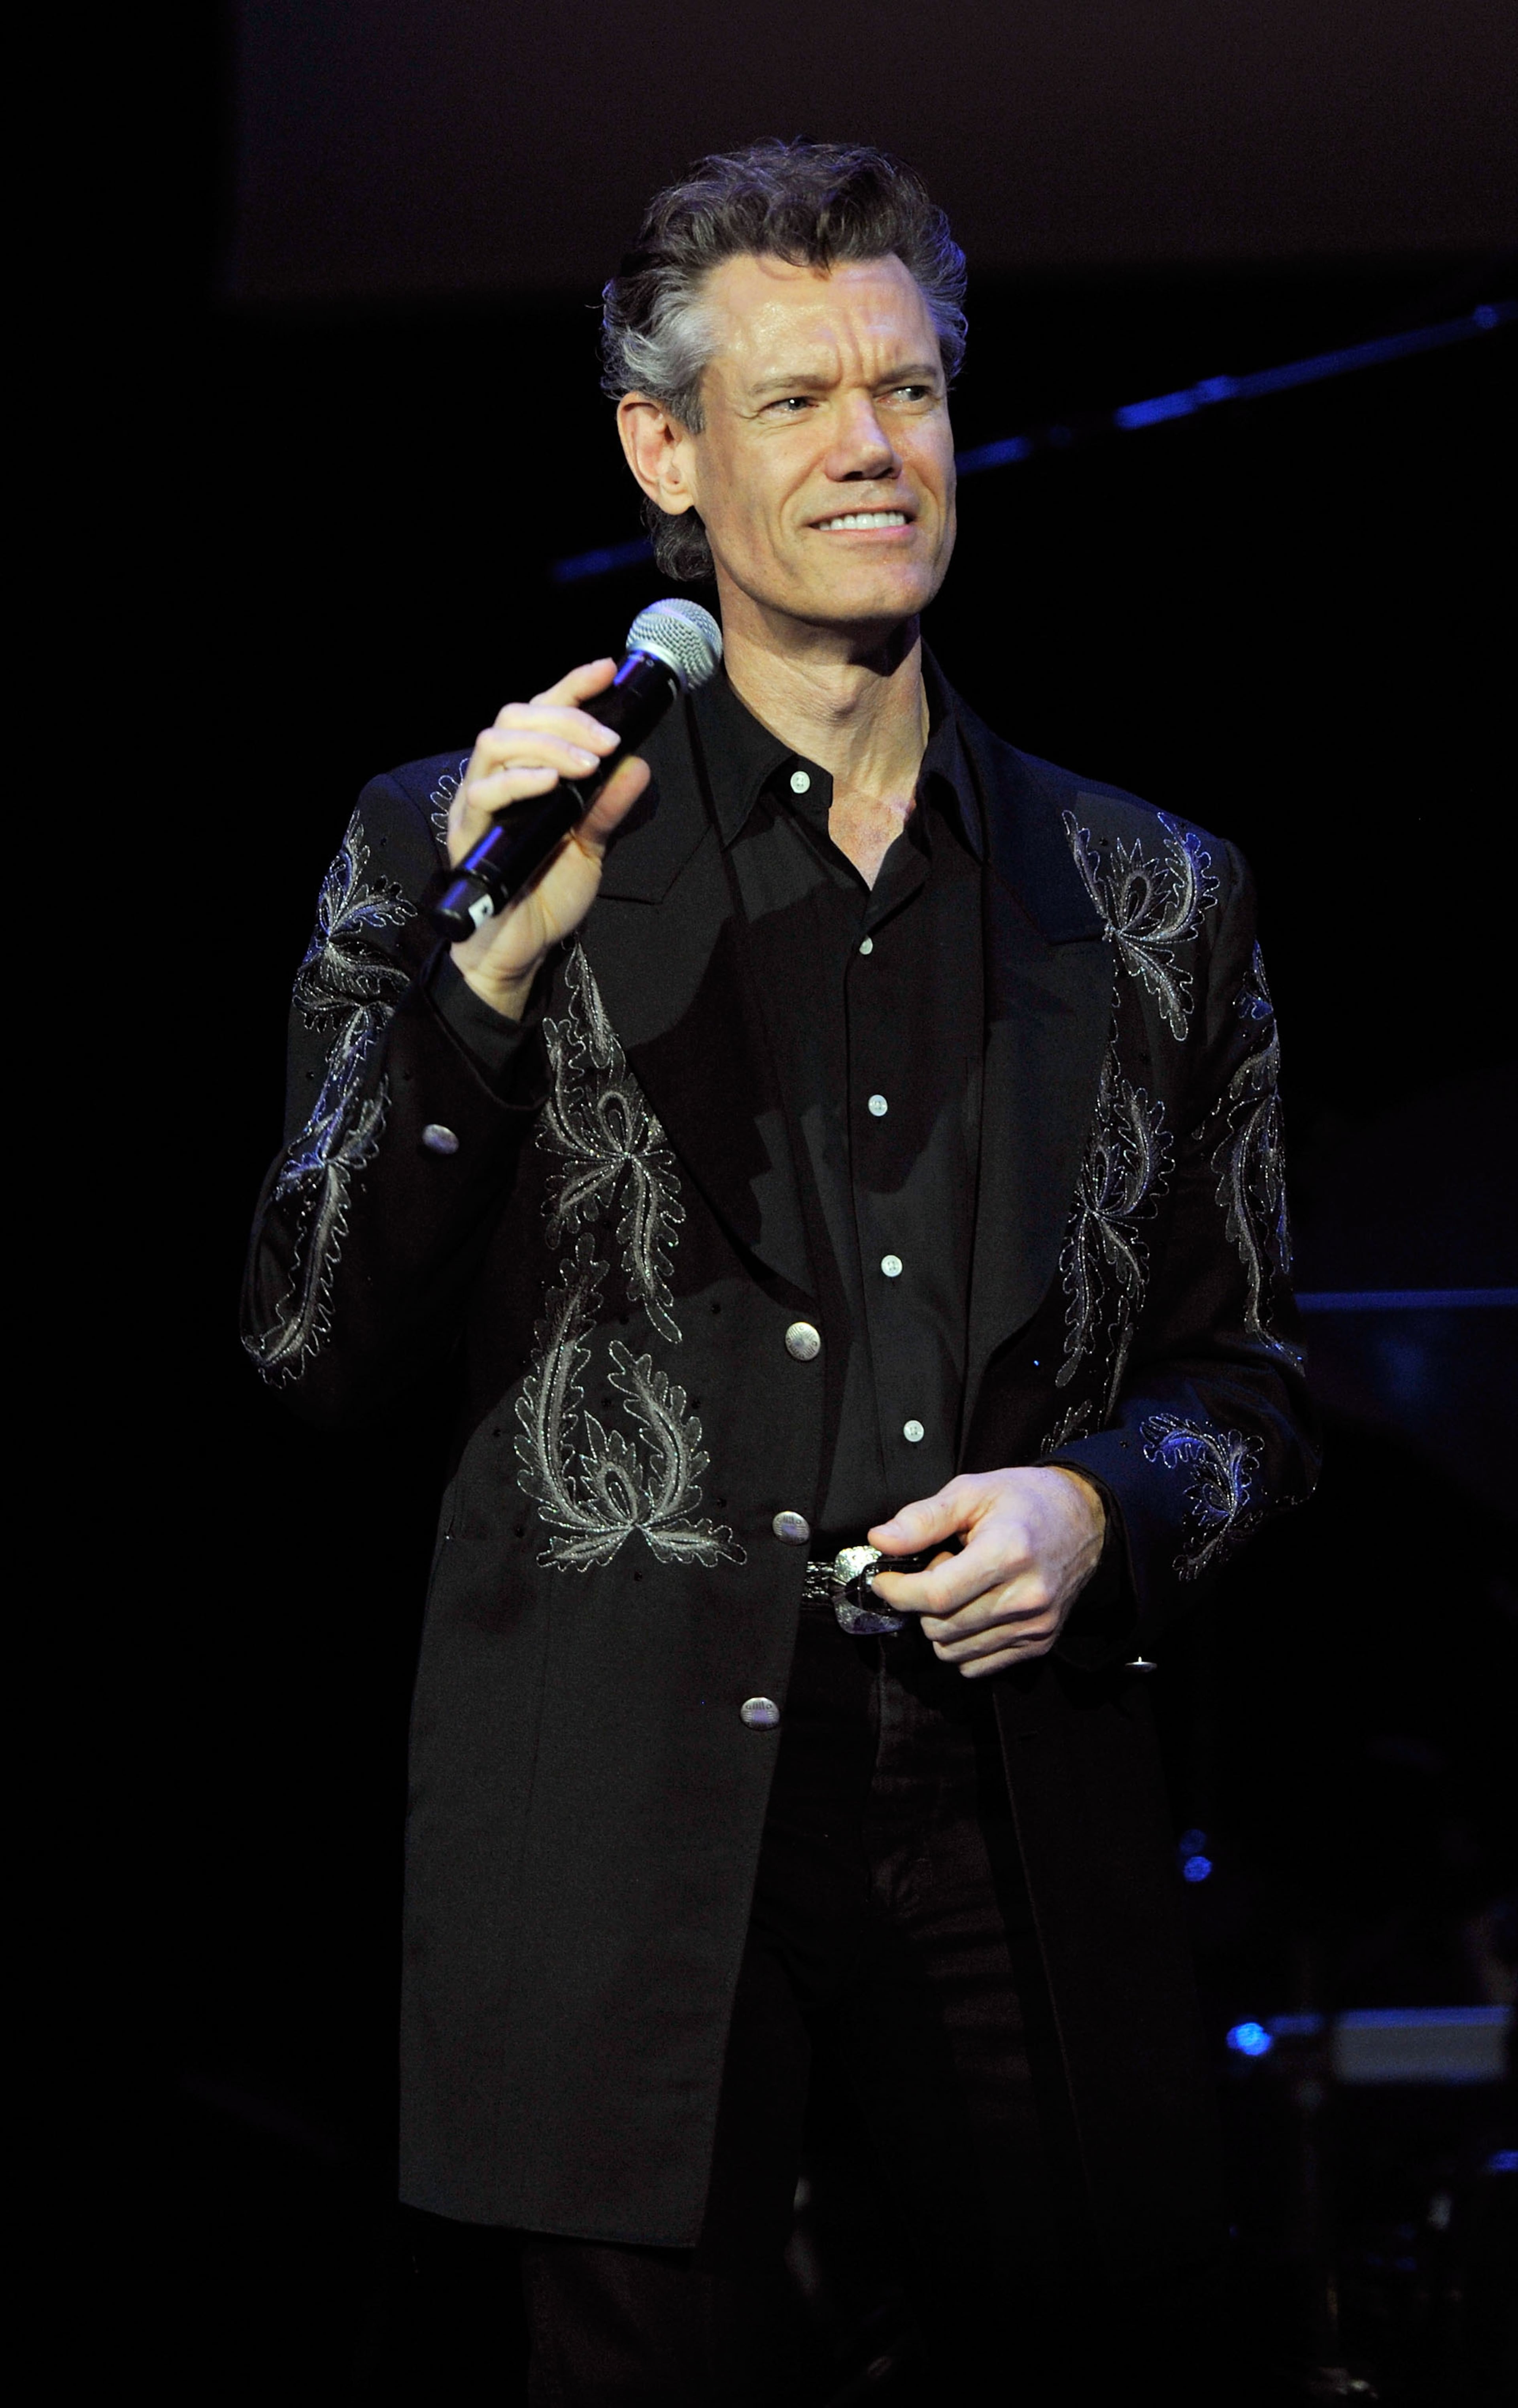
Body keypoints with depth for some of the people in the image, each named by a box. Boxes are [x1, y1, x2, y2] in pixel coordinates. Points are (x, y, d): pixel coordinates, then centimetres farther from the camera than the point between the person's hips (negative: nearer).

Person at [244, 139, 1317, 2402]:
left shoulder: (1155, 898, 12)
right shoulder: (463, 843, 6)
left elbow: (1246, 1382, 17)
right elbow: (320, 1349, -1)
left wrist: (1104, 1507, -6)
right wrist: (491, 963, -13)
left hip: (1026, 1828, 2)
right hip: (632, 1819, -2)